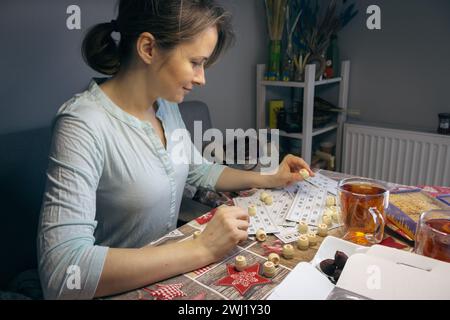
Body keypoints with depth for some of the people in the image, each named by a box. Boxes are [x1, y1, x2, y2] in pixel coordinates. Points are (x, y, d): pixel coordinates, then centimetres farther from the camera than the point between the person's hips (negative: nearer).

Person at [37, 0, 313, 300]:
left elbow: (198, 171, 12)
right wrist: (201, 250, -29)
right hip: (123, 287, -5)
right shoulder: (83, 125, -24)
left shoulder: (166, 105, -3)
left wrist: (269, 179, 3)